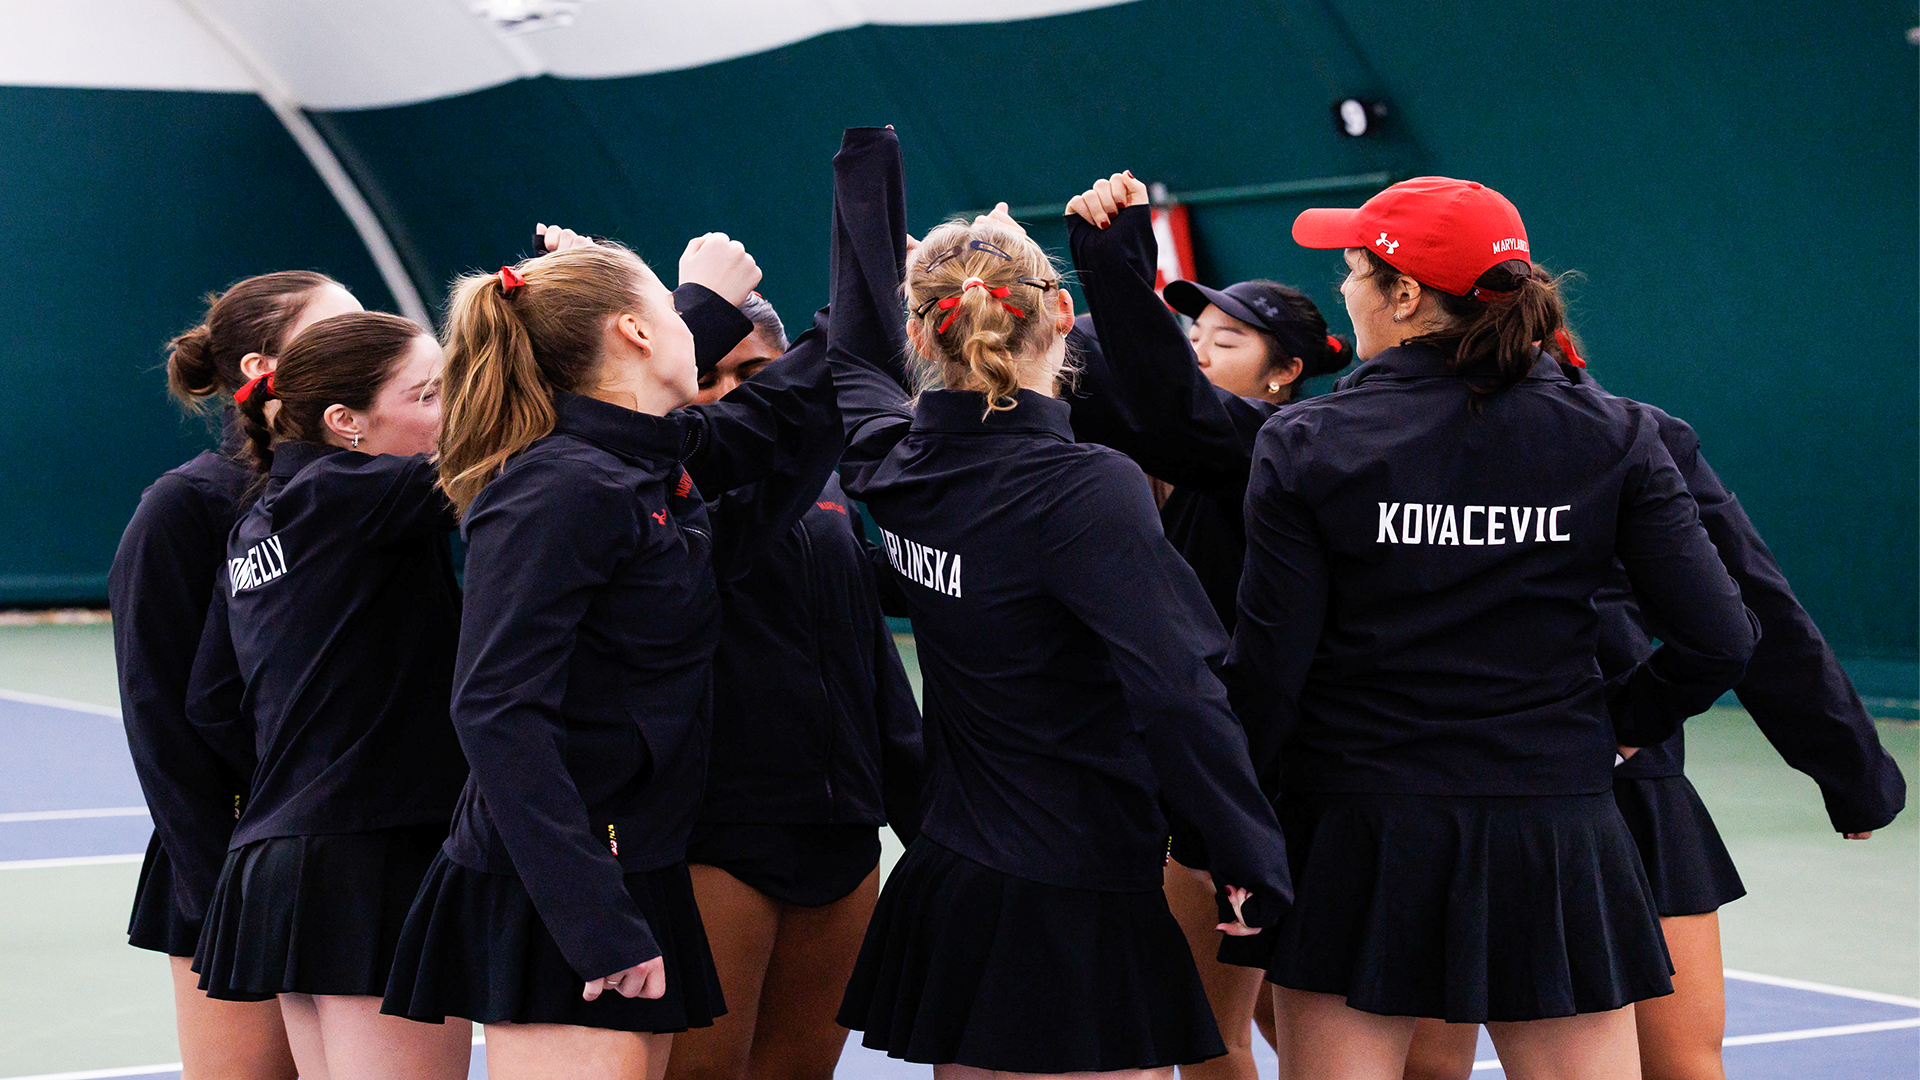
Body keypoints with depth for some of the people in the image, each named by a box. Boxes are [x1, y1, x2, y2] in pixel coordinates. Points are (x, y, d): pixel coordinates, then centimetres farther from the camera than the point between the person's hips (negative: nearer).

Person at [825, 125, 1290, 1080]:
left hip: (946, 882, 8)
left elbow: (858, 351, 25)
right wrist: (1253, 860, -13)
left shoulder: (895, 466, 3)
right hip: (1073, 901, -8)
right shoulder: (1087, 491, -18)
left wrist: (867, 156, 36)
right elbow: (1175, 693, -23)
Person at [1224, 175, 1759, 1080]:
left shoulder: (1307, 445, -6)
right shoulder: (1611, 437, 0)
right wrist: (1620, 723, 13)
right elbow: (1718, 640, -4)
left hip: (1356, 837, -1)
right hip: (1556, 840, 2)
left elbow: (1267, 667, -8)